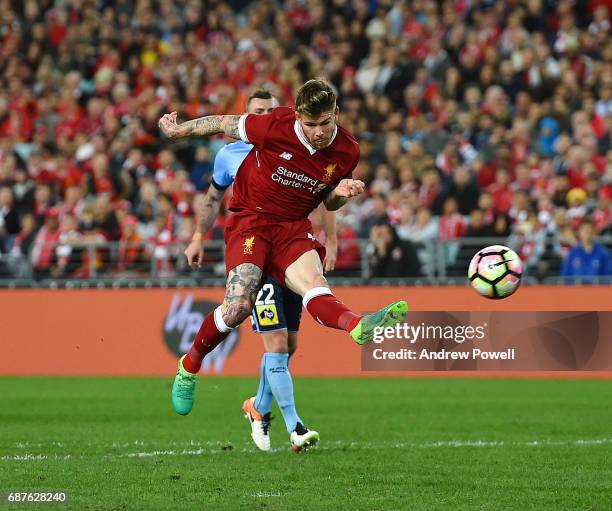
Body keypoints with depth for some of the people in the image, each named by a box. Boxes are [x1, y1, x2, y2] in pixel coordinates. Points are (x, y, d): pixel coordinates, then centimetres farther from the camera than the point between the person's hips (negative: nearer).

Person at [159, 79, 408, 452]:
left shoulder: (347, 151, -2)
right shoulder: (276, 126, -15)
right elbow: (224, 124, 2)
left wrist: (342, 193, -9)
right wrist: (178, 131, 13)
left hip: (294, 228, 3)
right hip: (250, 221, -2)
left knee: (314, 284, -30)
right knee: (238, 307, -23)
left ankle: (358, 326, -65)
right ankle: (190, 366, 4)